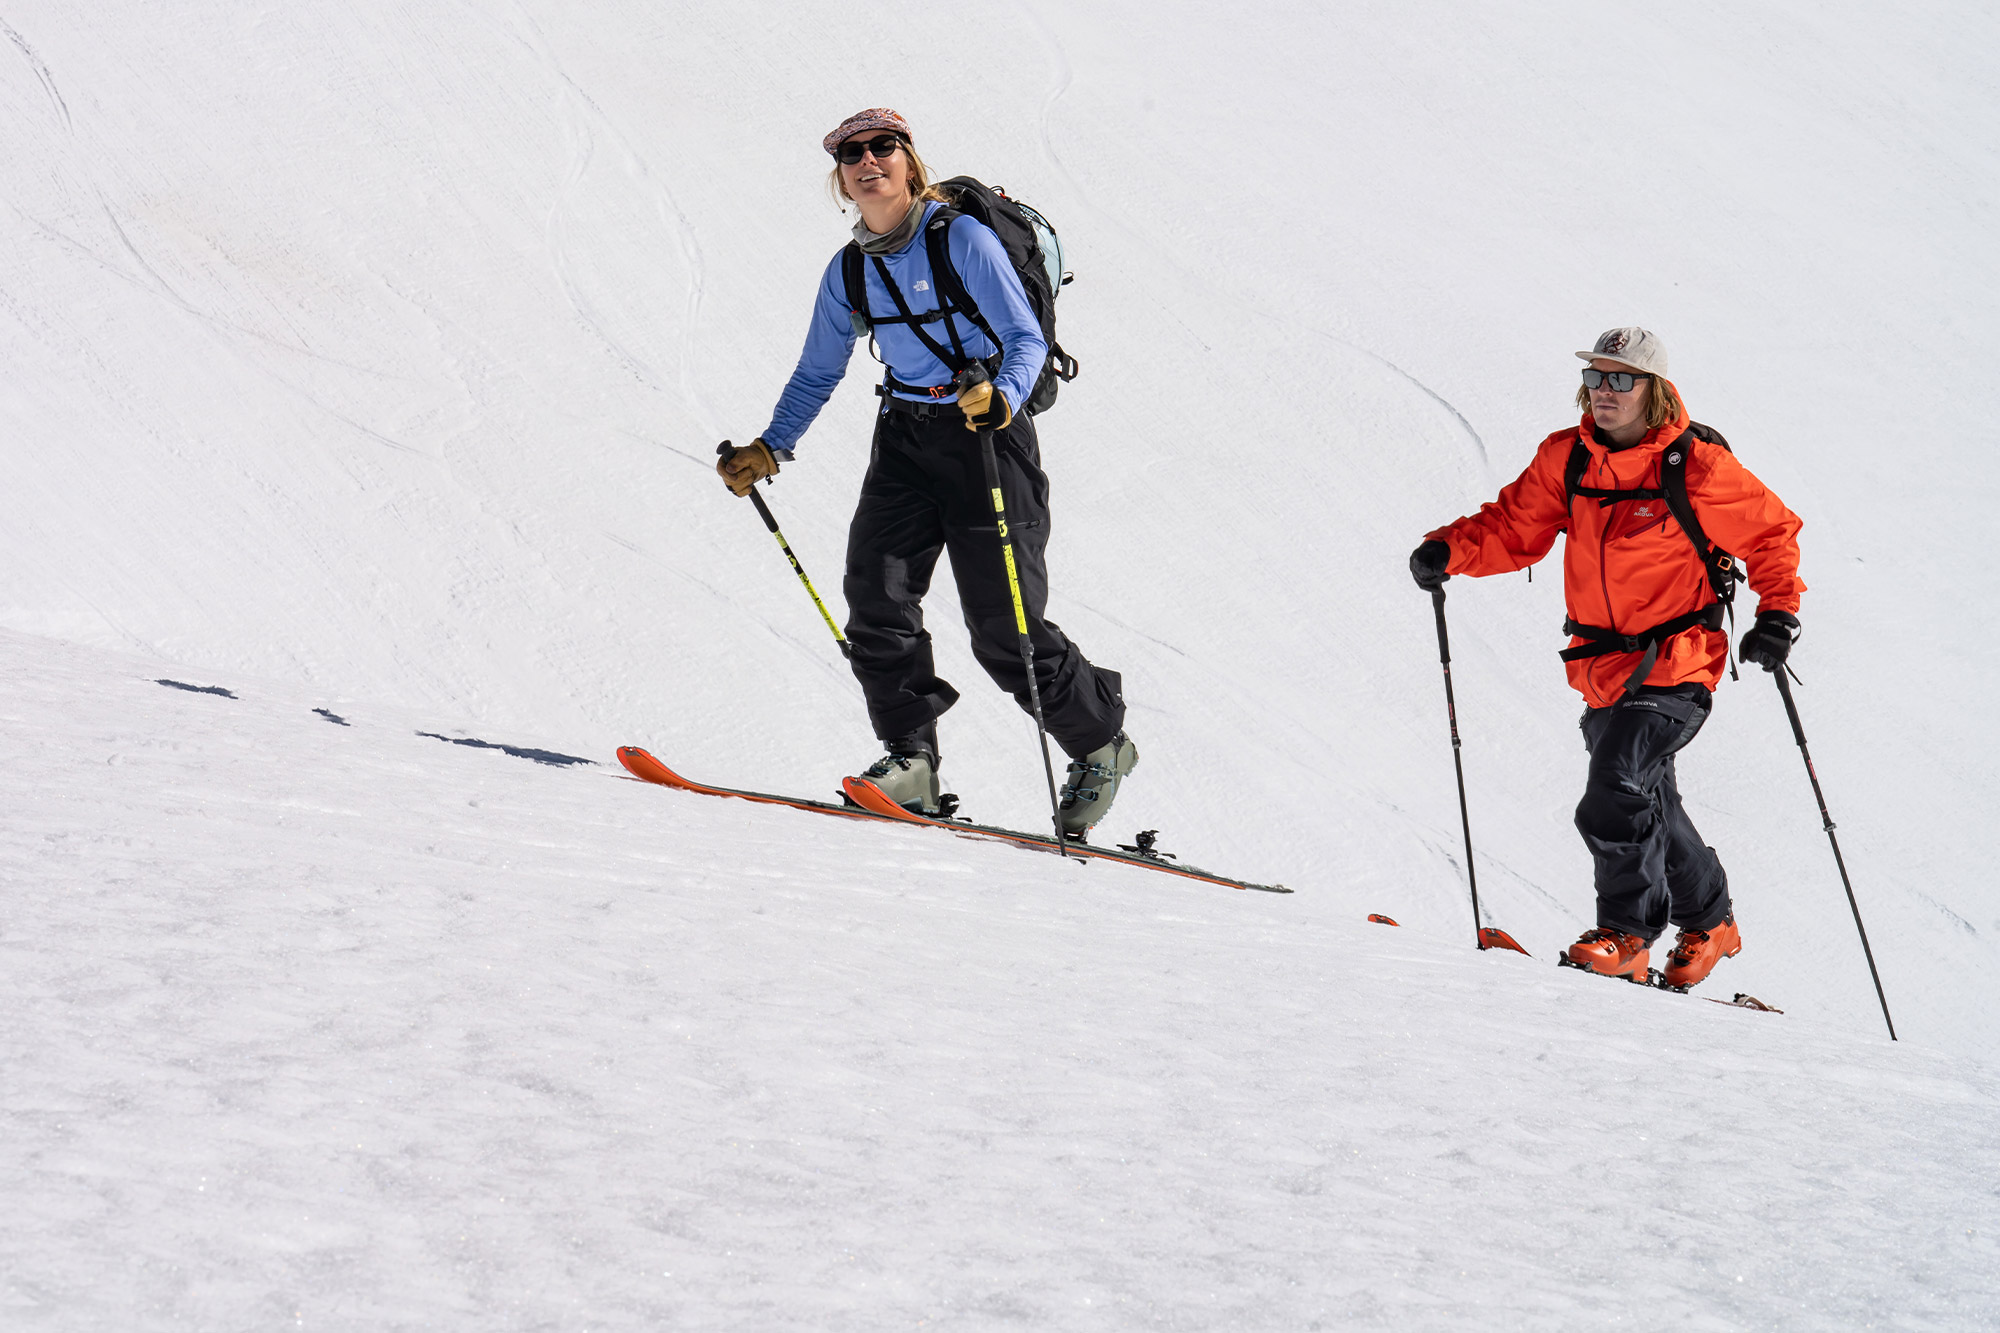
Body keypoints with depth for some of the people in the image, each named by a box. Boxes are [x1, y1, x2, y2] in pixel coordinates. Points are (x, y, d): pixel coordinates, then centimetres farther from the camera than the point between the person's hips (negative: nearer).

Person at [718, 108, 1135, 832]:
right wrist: (769, 449, 6)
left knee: (1003, 628, -8)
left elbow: (1027, 339, -13)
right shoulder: (850, 271, 8)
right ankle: (910, 758, -4)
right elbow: (817, 374, 18)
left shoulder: (962, 238, -10)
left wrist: (999, 399, -32)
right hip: (905, 437, 6)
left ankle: (1100, 743, 13)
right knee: (876, 592, -13)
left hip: (986, 431, -6)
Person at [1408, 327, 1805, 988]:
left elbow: (1771, 531, -2)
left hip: (1673, 667, -7)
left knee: (1615, 797, -23)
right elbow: (1515, 526, 6)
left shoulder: (1696, 467, -12)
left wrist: (1778, 611, -14)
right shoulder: (1566, 459, 2)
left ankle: (1626, 934, -13)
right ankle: (1708, 922, 39)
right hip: (1603, 670, 7)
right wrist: (1452, 549, -12)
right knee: (1648, 806, 20)